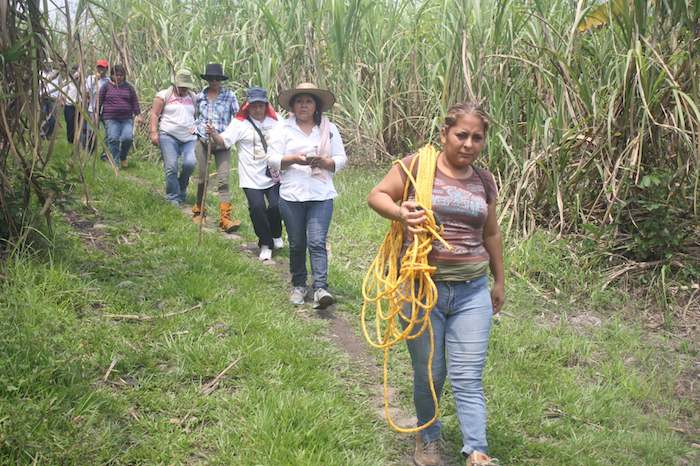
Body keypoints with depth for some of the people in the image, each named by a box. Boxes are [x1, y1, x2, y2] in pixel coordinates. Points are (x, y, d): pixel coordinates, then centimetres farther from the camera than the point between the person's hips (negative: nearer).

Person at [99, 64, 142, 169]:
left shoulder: (128, 87, 12)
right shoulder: (107, 86, 7)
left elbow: (135, 102, 13)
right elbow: (99, 101, 10)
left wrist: (138, 114, 3)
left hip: (127, 118, 1)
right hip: (111, 118, -1)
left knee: (127, 137, -15)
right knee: (113, 139, -10)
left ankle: (123, 157, 12)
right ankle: (115, 163, 0)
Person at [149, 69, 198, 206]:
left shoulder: (193, 97, 16)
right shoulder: (164, 95, 4)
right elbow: (154, 114, 2)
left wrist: (196, 129, 8)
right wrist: (154, 132, -8)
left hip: (189, 138, 3)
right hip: (168, 136, -3)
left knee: (190, 163, -17)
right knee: (171, 167, -7)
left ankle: (181, 188, 10)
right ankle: (173, 198, 4)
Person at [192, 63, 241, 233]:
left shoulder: (229, 95, 1)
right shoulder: (200, 96, 10)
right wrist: (196, 128, 9)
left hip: (222, 142, -2)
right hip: (202, 141, 2)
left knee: (223, 180, -11)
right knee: (203, 178, 8)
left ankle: (225, 219, -15)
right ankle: (198, 210, 29)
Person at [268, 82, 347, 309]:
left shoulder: (329, 129, 8)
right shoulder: (283, 128, 6)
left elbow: (341, 160, 5)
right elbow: (273, 160, 0)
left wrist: (324, 162, -15)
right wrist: (294, 159, -18)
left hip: (321, 197, -1)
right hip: (291, 196, 1)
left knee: (317, 242, -11)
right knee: (297, 244, 10)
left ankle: (320, 289, -15)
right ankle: (298, 286, 25)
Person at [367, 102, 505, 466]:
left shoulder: (484, 180, 8)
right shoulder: (417, 166, -5)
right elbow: (377, 195, 1)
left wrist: (499, 281, 25)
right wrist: (399, 212, -21)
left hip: (472, 290, 3)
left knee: (468, 377, 0)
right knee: (429, 374, 10)